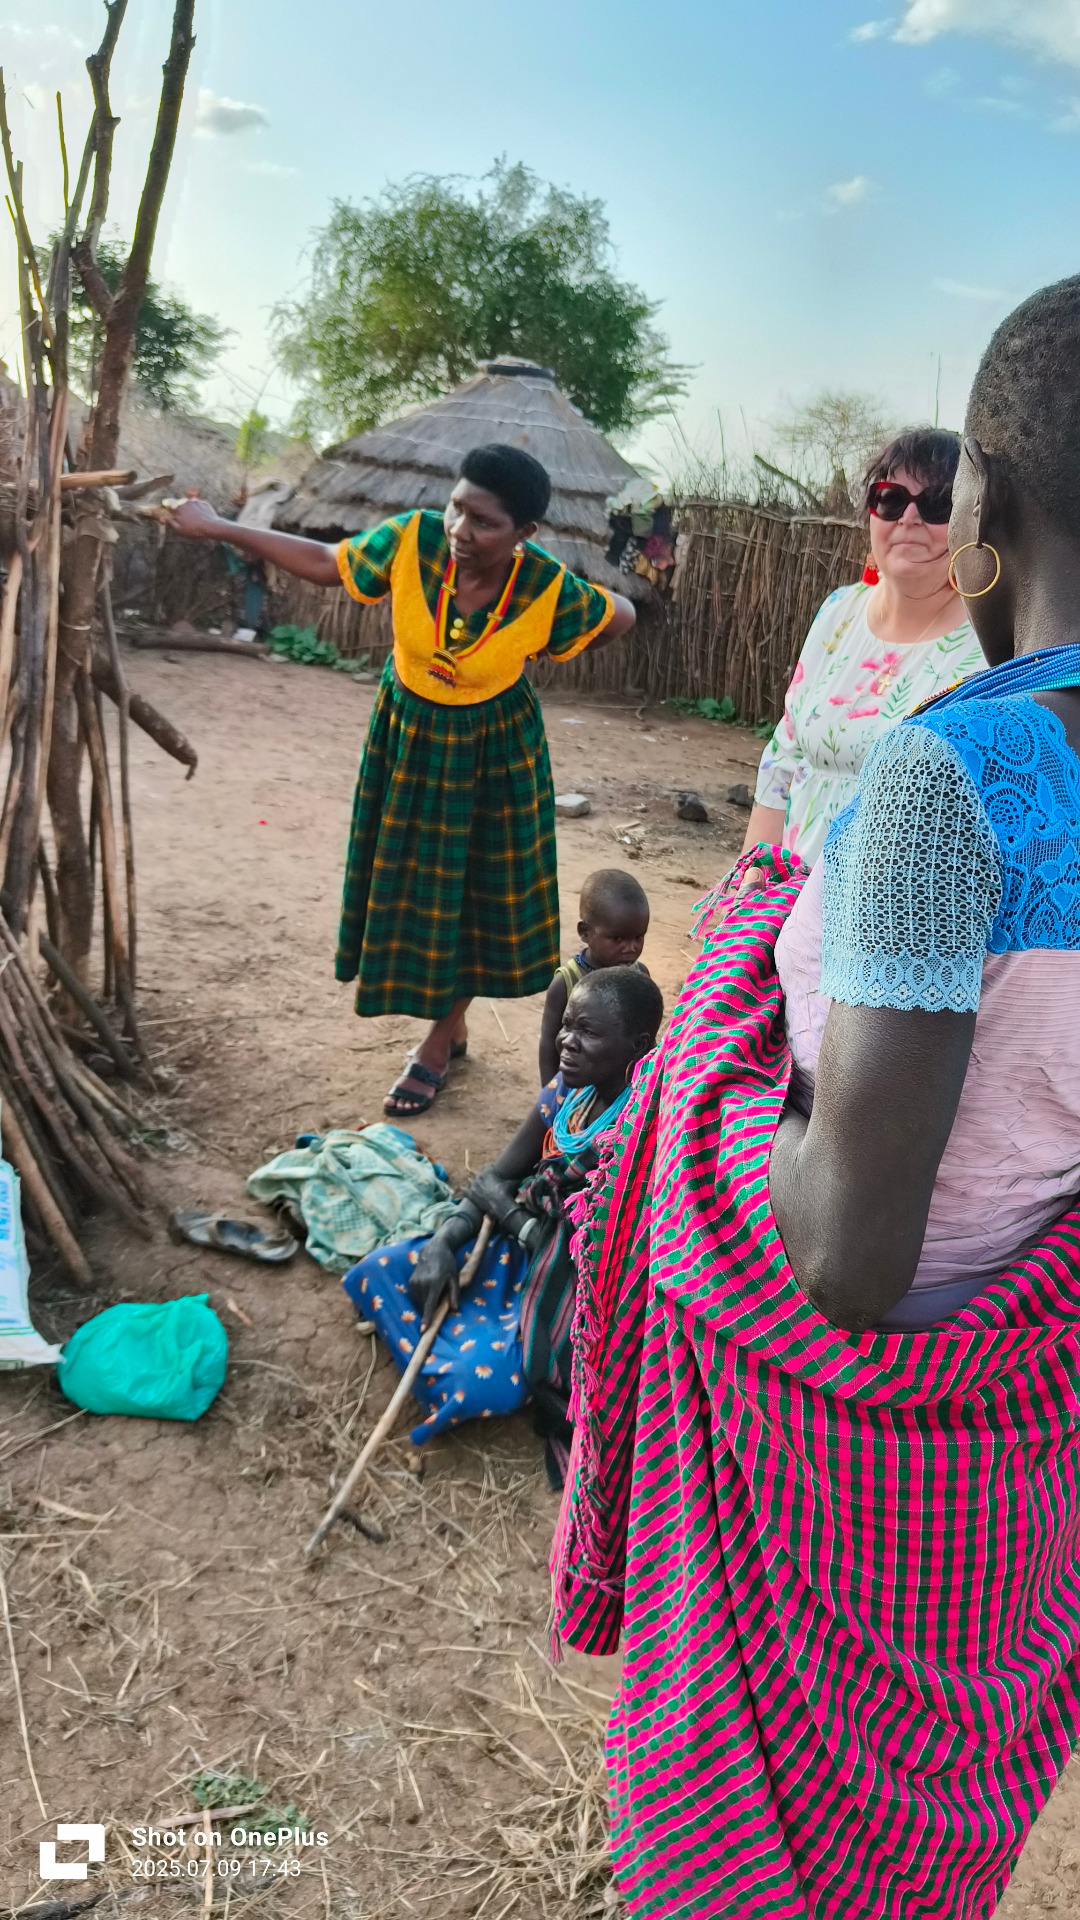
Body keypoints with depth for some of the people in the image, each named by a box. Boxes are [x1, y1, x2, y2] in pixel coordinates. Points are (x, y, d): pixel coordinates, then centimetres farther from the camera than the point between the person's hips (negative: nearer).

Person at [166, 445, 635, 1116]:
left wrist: (528, 654, -8)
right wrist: (216, 527, -4)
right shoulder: (412, 539, -22)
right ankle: (452, 1024, 34)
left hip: (492, 748, -2)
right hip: (408, 733, 3)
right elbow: (324, 563, -7)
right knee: (412, 883, 11)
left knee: (477, 890, 6)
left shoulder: (548, 588, -26)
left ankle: (439, 1043, 26)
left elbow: (622, 616, -7)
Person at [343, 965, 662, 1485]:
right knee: (380, 1273, 2)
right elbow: (498, 1174, 3)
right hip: (525, 1247, 8)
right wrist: (444, 1243, -12)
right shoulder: (571, 1089, -5)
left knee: (470, 1380, -26)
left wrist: (500, 1203, -10)